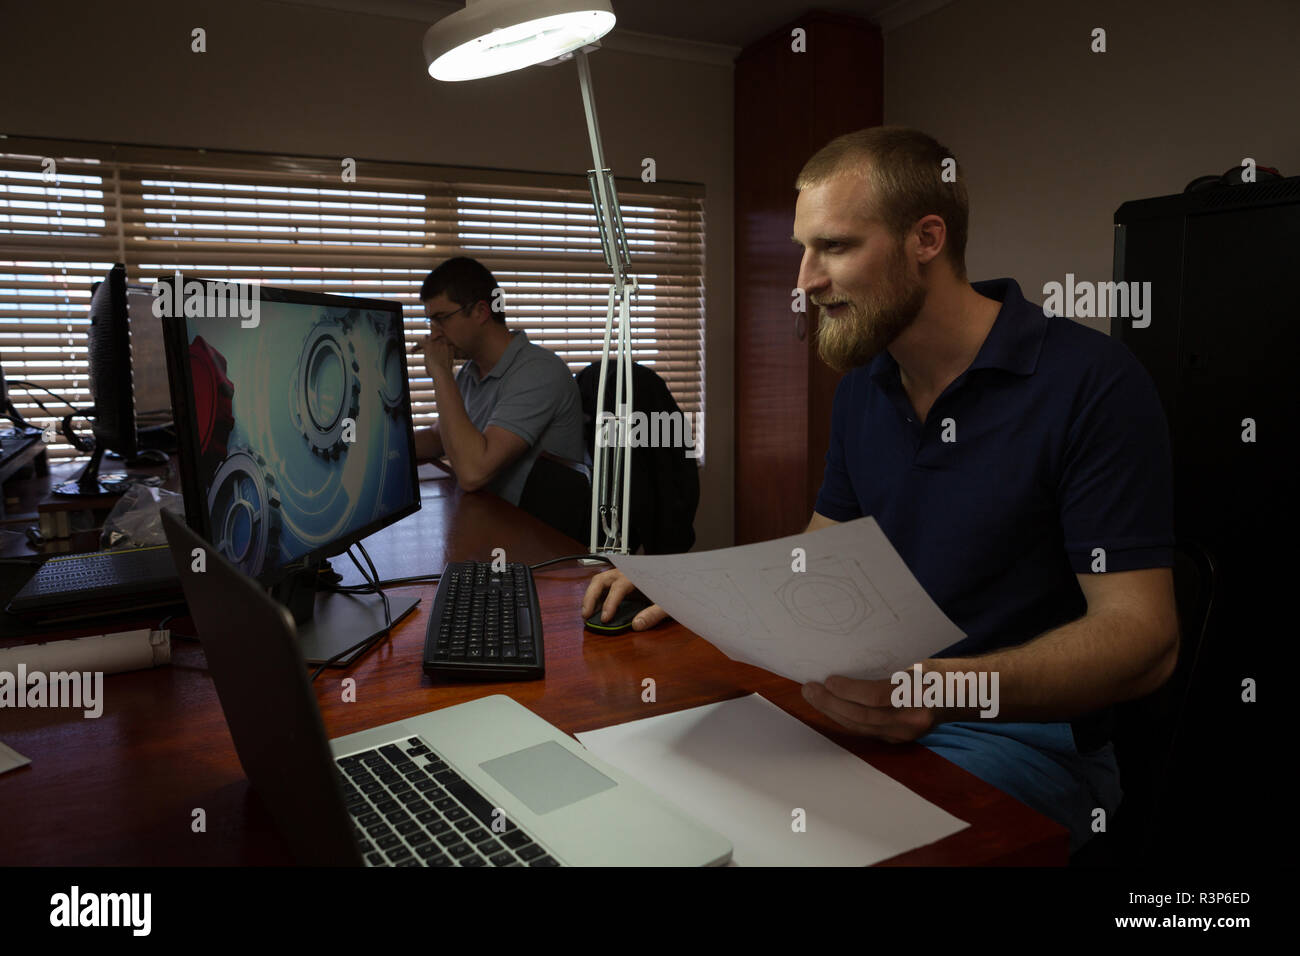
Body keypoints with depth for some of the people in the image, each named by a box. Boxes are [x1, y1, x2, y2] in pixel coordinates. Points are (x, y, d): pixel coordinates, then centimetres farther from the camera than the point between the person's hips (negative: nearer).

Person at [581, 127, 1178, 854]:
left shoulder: (1092, 384, -16)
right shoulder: (864, 384, 7)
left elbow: (1143, 637, -19)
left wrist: (949, 685, -36)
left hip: (1027, 733, -5)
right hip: (881, 706, 6)